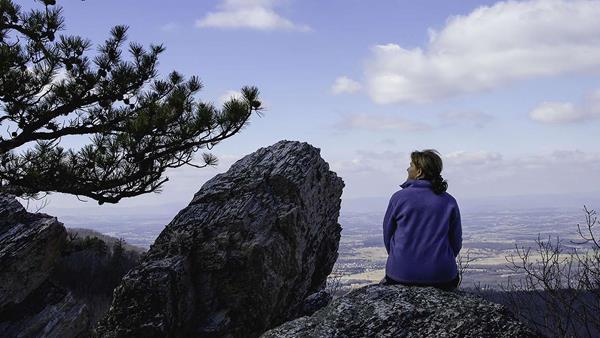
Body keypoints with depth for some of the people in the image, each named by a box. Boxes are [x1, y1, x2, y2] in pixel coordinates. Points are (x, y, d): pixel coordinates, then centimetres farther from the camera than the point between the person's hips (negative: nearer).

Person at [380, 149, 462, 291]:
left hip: (402, 275, -1)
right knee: (453, 276, 33)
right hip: (441, 276, 1)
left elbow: (387, 236, 5)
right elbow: (456, 242, 6)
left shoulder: (399, 197, -4)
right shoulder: (449, 202, 1)